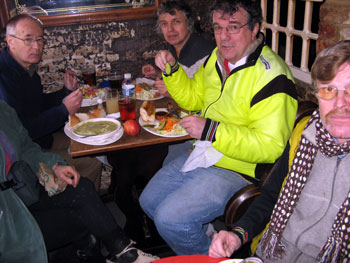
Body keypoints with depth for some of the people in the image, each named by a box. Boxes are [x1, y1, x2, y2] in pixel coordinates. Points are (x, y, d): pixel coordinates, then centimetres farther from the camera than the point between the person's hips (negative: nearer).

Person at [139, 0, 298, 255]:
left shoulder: (272, 77, -23)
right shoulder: (218, 56, 4)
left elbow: (270, 147, -26)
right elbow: (193, 98, 18)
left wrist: (211, 130, -31)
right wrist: (172, 69, 1)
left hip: (236, 169, -9)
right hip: (201, 153, 9)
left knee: (170, 219, -19)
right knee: (149, 201, 15)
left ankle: (208, 253, 11)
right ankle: (205, 233, 32)